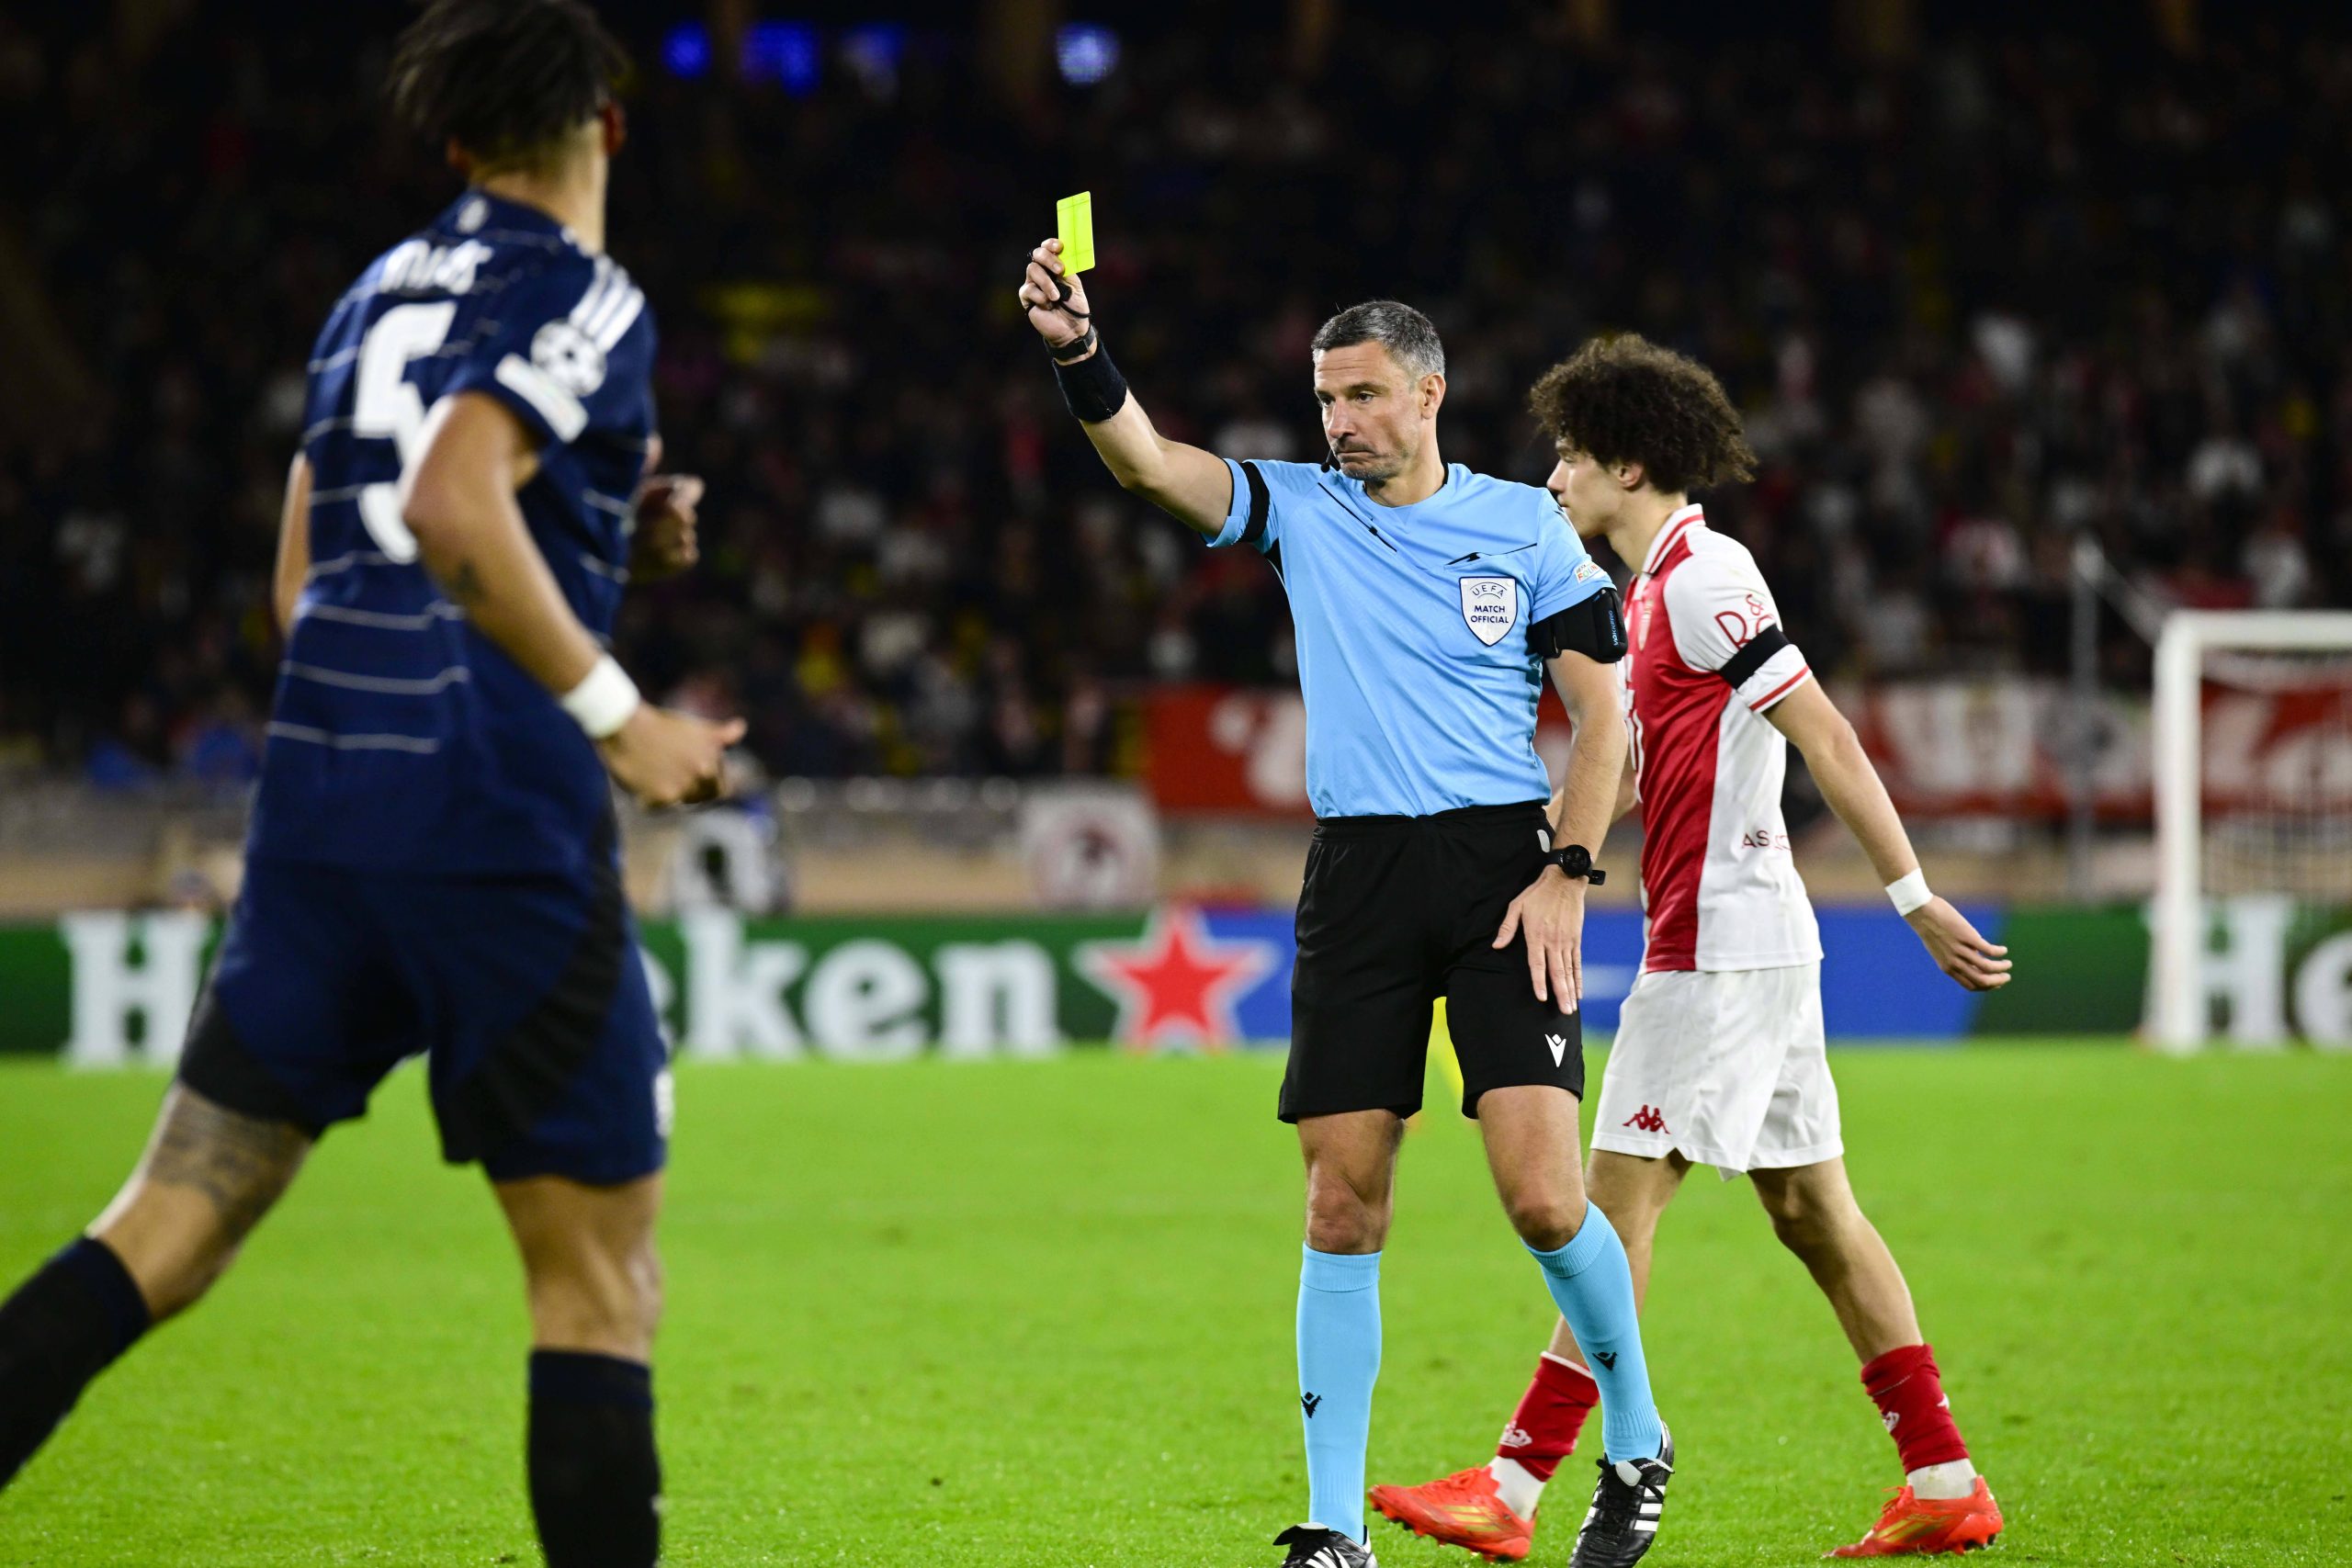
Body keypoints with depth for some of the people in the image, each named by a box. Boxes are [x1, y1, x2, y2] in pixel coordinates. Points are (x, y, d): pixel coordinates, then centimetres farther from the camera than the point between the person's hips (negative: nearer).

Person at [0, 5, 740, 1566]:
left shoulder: (377, 295, 20)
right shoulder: (584, 297, -4)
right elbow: (455, 504, -21)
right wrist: (615, 713, -17)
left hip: (319, 790, 7)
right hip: (497, 817, -7)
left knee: (176, 1214, 8)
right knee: (599, 1269, 1)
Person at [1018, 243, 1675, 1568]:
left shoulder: (1526, 524, 4)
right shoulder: (1303, 510, 9)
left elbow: (1602, 710, 4)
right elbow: (1147, 461, -5)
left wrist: (1568, 876, -6)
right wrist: (1080, 348, -22)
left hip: (1503, 862, -2)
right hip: (1357, 875, 2)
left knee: (1542, 1194, -12)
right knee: (1343, 1211, -2)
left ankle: (1637, 1444, 12)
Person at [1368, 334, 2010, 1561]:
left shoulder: (1703, 577, -13)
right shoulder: (1652, 593, 18)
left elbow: (1827, 738, -17)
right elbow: (1629, 778, 26)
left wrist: (1915, 900, -19)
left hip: (1721, 946, -10)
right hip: (1750, 942, 10)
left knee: (1622, 1198, -8)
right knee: (1811, 1209, 9)